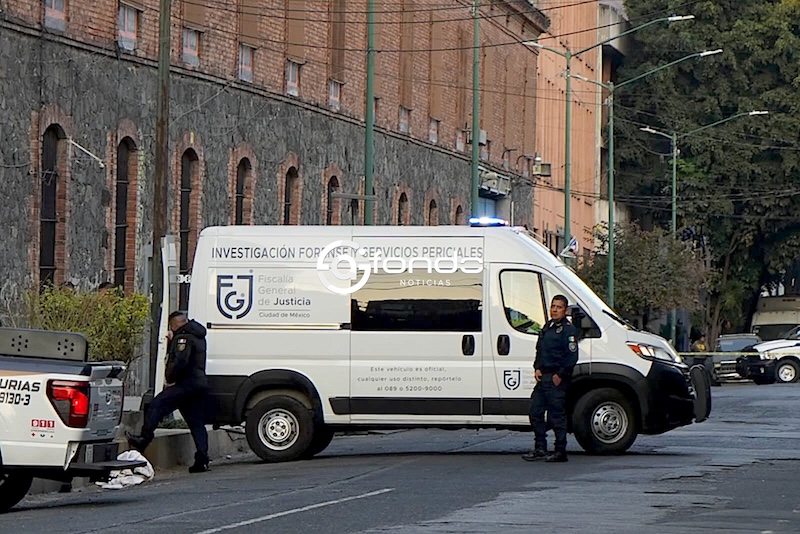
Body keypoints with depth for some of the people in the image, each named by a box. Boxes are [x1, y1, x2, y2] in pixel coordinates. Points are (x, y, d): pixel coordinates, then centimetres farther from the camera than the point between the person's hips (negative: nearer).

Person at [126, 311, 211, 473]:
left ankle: (144, 438, -14)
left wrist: (170, 379, -12)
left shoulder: (183, 338, -9)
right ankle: (202, 461, 0)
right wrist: (172, 340, 31)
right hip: (201, 384, 9)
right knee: (197, 423, 6)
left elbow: (180, 361, -22)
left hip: (186, 384, -9)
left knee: (156, 405, -8)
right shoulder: (197, 337, 22)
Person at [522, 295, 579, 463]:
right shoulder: (547, 327, 17)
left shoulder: (569, 330, -9)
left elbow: (572, 357, -14)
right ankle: (540, 449, 18)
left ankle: (560, 451, 1)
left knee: (557, 415, -5)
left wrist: (560, 375, -15)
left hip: (557, 379, -9)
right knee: (535, 411, 10)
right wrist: (537, 369, 7)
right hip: (542, 377, 9)